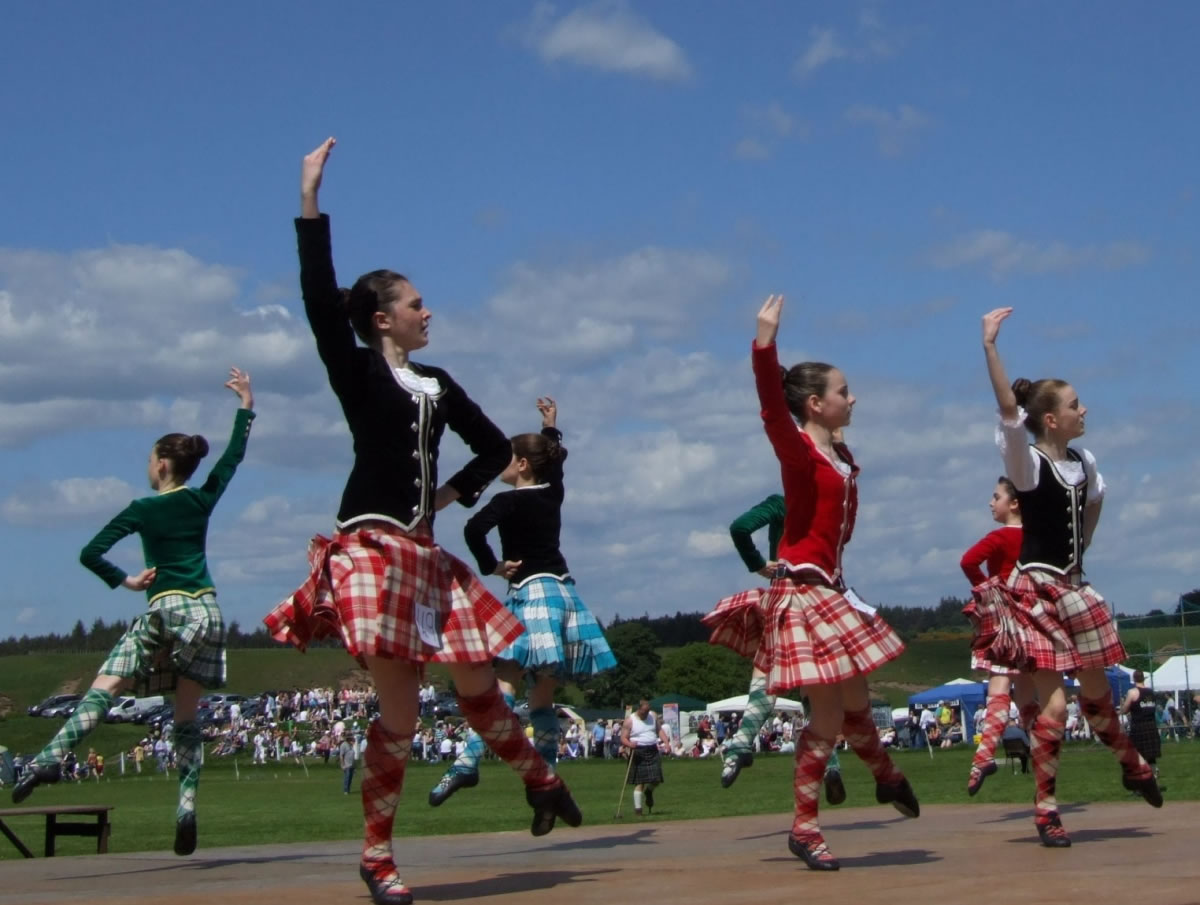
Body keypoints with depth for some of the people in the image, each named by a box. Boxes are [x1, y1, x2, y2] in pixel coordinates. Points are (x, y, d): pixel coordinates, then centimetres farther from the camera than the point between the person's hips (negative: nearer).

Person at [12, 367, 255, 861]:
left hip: (164, 610, -3)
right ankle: (187, 801, -8)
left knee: (105, 688, -7)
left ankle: (52, 755, -28)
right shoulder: (202, 501, 7)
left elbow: (90, 554, -7)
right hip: (206, 611, 4)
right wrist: (245, 405, 28)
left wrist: (124, 580, 6)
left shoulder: (143, 510, -2)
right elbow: (234, 455, 22)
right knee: (187, 713, 5)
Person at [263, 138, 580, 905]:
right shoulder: (357, 372, -2)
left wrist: (456, 493, 12)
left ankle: (540, 780, 36)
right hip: (373, 547, -6)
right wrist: (310, 204, -22)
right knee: (400, 708, -8)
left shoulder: (438, 384, 15)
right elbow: (319, 300, -18)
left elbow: (496, 448, 26)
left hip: (425, 552, 6)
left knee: (478, 682, 13)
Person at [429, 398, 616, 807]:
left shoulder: (510, 501, -6)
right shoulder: (553, 494, 13)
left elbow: (474, 529, -23)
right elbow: (554, 461, 36)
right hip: (563, 593, 6)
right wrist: (551, 426, 49)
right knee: (543, 695, 8)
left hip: (530, 593, -6)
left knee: (506, 682, -17)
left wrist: (492, 565, -9)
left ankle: (468, 762, -28)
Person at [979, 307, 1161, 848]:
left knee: (1096, 690, 19)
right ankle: (1045, 811, -1)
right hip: (1035, 589, -6)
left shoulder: (1085, 463, 5)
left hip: (1073, 589, 6)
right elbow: (1008, 408, -30)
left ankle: (1132, 767, 43)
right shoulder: (1028, 464, -14)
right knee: (1054, 704, -11)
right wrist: (989, 345, -35)